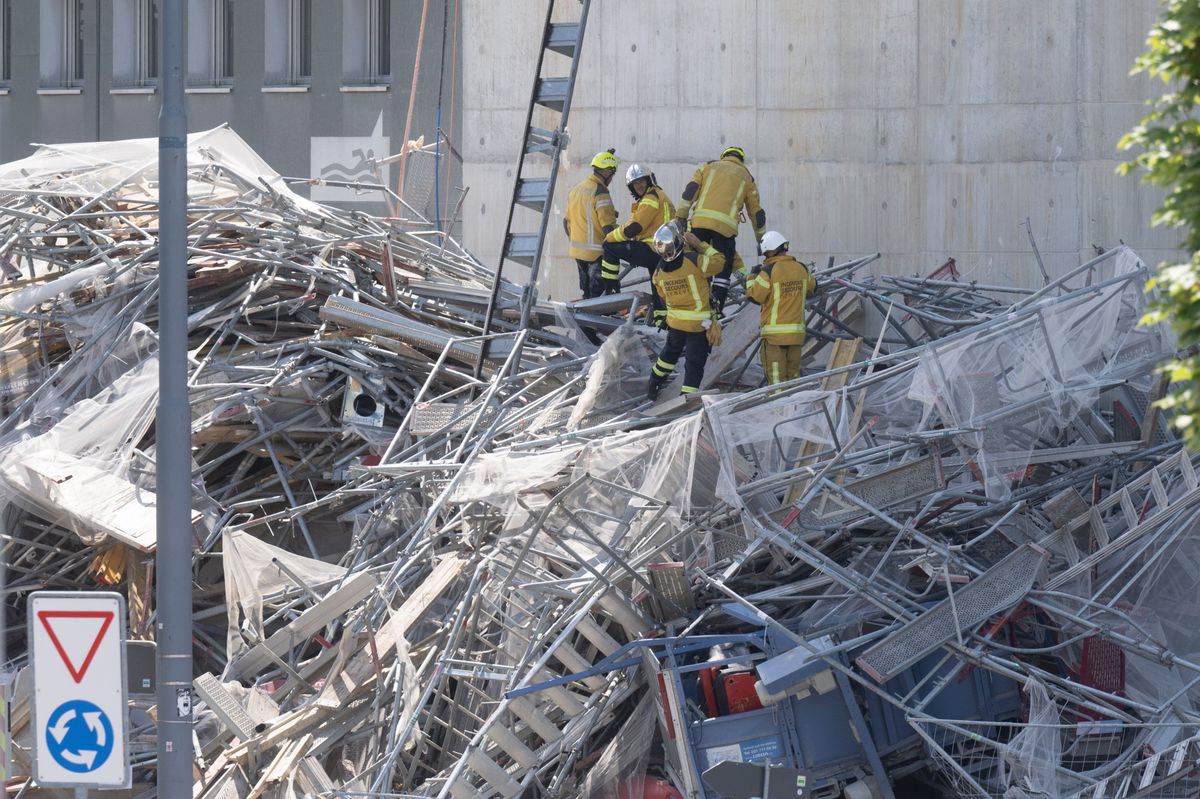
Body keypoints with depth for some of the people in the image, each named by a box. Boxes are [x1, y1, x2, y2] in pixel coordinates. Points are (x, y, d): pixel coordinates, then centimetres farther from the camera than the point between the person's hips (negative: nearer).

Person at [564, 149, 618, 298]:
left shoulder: (576, 189, 13)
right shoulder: (600, 191, -15)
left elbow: (567, 221, 19)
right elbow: (608, 226, -19)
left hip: (577, 251, 9)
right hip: (596, 252, -9)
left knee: (587, 293, 16)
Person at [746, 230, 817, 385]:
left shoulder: (769, 271, -14)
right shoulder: (801, 269, 4)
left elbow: (755, 296, -8)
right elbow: (812, 289, 19)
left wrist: (753, 277, 7)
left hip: (775, 332, -5)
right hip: (797, 331, 5)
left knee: (776, 377, -3)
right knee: (793, 374, 13)